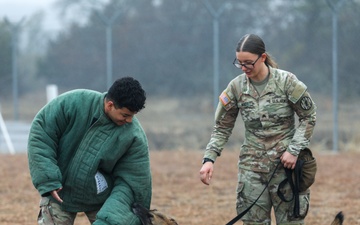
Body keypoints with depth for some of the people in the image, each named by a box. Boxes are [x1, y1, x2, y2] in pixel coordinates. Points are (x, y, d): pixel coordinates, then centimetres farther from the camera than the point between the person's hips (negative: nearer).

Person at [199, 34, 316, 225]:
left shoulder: (286, 82, -8)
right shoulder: (236, 87, 0)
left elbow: (308, 116, 0)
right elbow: (222, 127, 6)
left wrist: (294, 150, -11)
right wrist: (209, 159, -8)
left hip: (285, 164, -2)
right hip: (252, 165, 3)